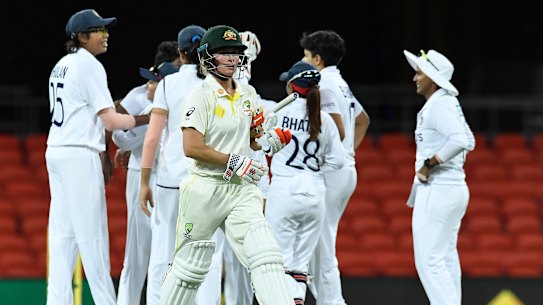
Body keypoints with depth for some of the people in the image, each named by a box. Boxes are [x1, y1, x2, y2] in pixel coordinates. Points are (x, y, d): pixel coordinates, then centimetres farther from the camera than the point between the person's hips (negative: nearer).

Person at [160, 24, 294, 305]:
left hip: (241, 189, 5)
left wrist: (267, 141, 0)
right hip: (206, 189, -5)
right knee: (189, 265, 6)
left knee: (265, 256, -11)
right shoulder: (201, 96, -9)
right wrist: (235, 162, -20)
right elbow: (192, 148, -18)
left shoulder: (248, 94, 11)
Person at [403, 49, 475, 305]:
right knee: (445, 259, 13)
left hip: (437, 191, -11)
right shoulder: (449, 103, 15)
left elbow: (459, 140, -30)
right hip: (454, 188, 11)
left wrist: (429, 164, -23)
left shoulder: (439, 106, -15)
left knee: (429, 259, -12)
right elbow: (469, 142, 24)